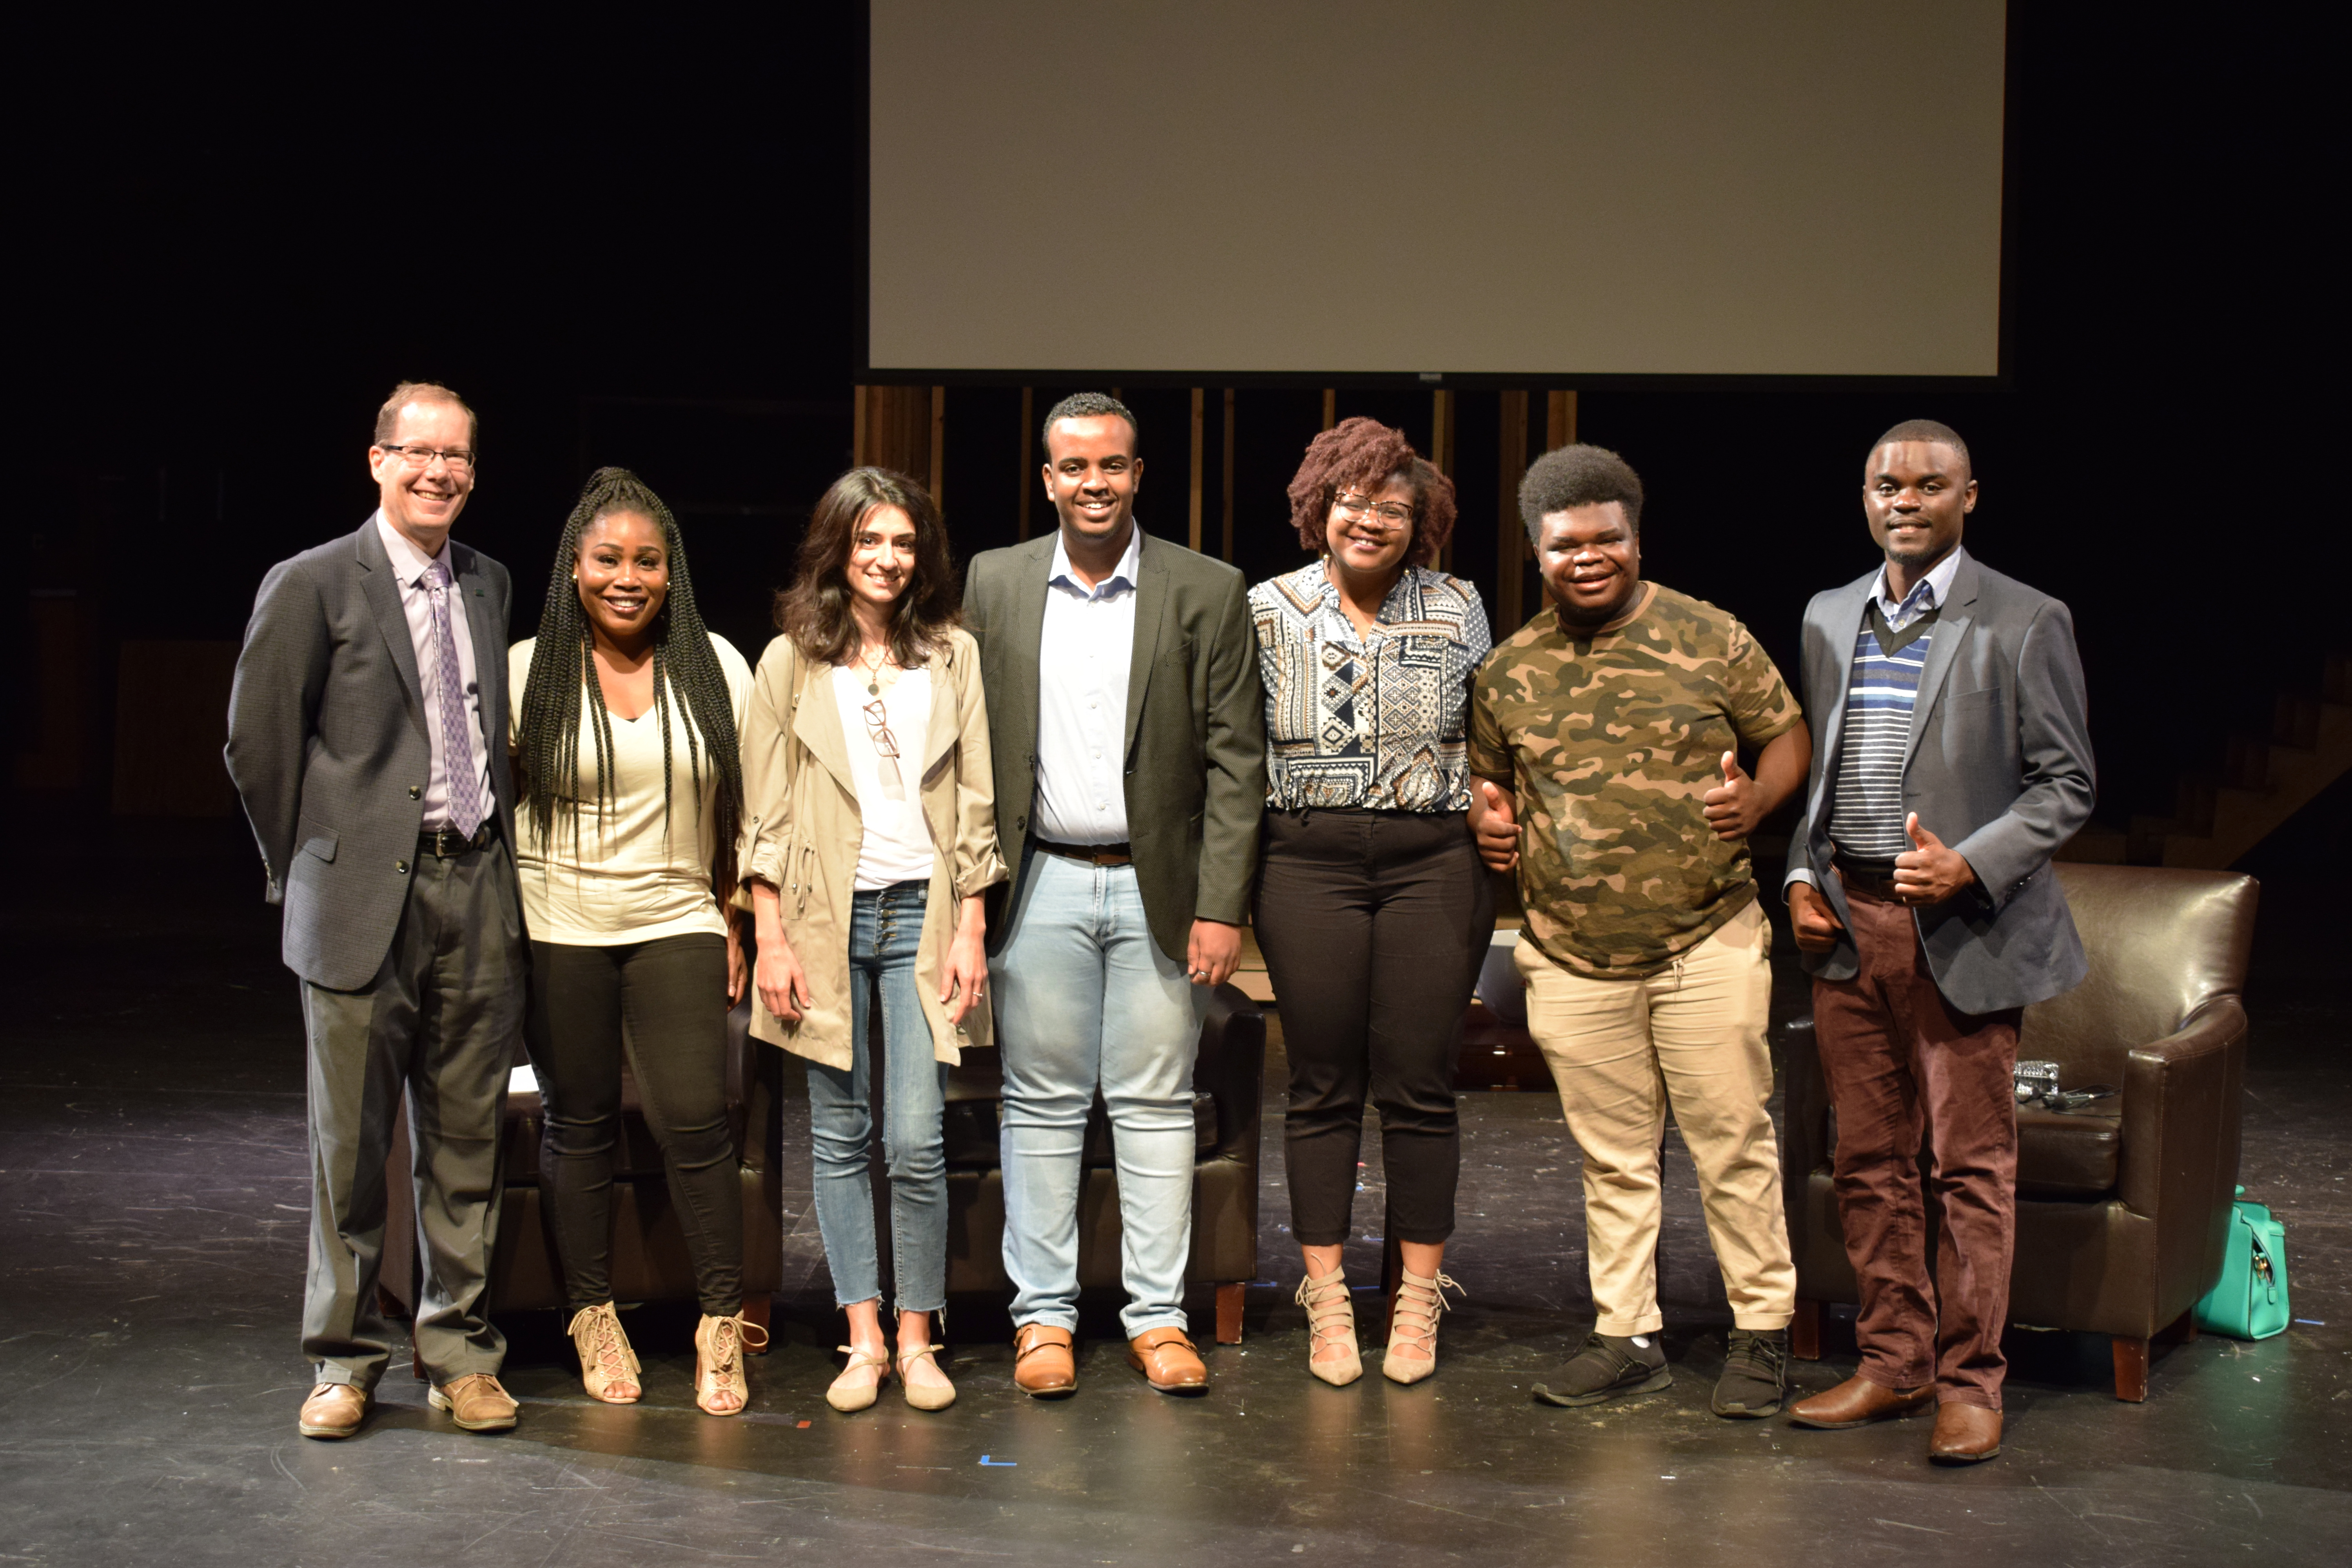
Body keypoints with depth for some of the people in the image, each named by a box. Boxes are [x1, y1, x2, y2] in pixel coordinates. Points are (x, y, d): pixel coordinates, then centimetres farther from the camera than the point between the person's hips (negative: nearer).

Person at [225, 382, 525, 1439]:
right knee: (350, 1143, 3)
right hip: (364, 902, -4)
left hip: (479, 888, 4)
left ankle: (460, 1353, 19)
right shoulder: (312, 586, -3)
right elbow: (256, 740, -1)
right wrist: (307, 870, 3)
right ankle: (343, 1362, 16)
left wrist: (494, 849, 12)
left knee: (467, 1137, 8)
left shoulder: (488, 585, 13)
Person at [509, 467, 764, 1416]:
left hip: (677, 922, 0)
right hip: (559, 929, 0)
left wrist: (737, 922, 5)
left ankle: (721, 1325, 4)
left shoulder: (715, 668, 4)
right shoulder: (526, 671, 0)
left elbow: (742, 807, 9)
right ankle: (593, 1318, 20)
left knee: (695, 1121, -8)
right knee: (579, 1123, 6)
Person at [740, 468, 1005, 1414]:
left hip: (922, 912, 0)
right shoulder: (791, 660, 6)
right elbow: (765, 812, 4)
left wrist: (970, 930, 2)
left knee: (916, 1143, -6)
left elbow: (977, 805, 8)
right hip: (824, 916, 0)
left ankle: (917, 1340, 7)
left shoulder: (952, 656, 9)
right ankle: (863, 1339, 12)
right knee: (840, 1137, 4)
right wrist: (772, 937, -3)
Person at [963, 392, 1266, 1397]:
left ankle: (1158, 1316, 14)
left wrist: (1221, 908, -8)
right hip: (1041, 885, 1)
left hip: (1158, 888, -1)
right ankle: (1043, 1315, 14)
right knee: (1043, 1104, 5)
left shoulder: (1207, 594, -1)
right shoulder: (993, 584, 5)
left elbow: (1236, 761, -2)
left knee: (1156, 1105, 4)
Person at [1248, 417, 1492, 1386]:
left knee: (1419, 1085, 2)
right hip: (1309, 863, 0)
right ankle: (1326, 1300, 13)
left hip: (1431, 861, 0)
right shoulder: (1271, 609, 5)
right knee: (1322, 1086, 4)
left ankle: (1419, 1300, 13)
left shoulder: (1457, 610, 6)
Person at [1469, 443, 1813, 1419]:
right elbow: (1490, 776, 21)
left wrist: (1756, 800, -13)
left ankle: (1761, 1333, 15)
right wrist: (1490, 820, -1)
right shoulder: (1509, 672, 7)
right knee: (1612, 1158, 11)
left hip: (1707, 946, -2)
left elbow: (1787, 734, 6)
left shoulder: (1709, 639, -1)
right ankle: (1627, 1337, 21)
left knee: (1733, 1144, 1)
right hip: (1573, 962, 3)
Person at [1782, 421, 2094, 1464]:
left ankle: (1969, 1381, 8)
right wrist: (1802, 876, 7)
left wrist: (1971, 864, -17)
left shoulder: (2023, 623, -3)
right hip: (1846, 920, 5)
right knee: (1871, 1160, 10)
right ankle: (1893, 1364, 20)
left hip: (1961, 932, -5)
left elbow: (2068, 783, -3)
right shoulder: (1828, 618, 13)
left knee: (1972, 1163, -1)